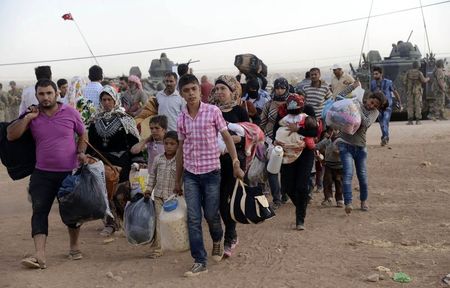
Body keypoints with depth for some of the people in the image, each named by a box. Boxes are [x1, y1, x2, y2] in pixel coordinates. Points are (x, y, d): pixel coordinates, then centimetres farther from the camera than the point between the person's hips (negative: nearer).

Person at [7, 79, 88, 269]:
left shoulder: (70, 113, -1)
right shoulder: (31, 115, 2)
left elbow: (83, 134, 12)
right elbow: (11, 136, -3)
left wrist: (81, 152, -4)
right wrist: (27, 118, -11)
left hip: (70, 172, -1)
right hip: (43, 174, 1)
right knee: (39, 212, -9)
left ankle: (74, 246, 32)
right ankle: (39, 255, -15)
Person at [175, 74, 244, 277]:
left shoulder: (213, 111, -6)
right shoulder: (181, 118, 4)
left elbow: (227, 138, -2)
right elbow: (181, 148, 11)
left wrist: (236, 164, -9)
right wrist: (177, 179, 14)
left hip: (211, 171, -2)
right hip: (190, 174, 3)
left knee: (211, 215, 6)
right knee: (193, 219, -1)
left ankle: (217, 241, 39)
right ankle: (199, 262, 6)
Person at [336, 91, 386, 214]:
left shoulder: (375, 112, 5)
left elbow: (366, 123, -15)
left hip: (360, 145, 3)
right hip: (345, 143, -2)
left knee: (362, 175, 10)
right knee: (348, 173, -16)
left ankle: (364, 200, 31)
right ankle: (348, 203, -20)